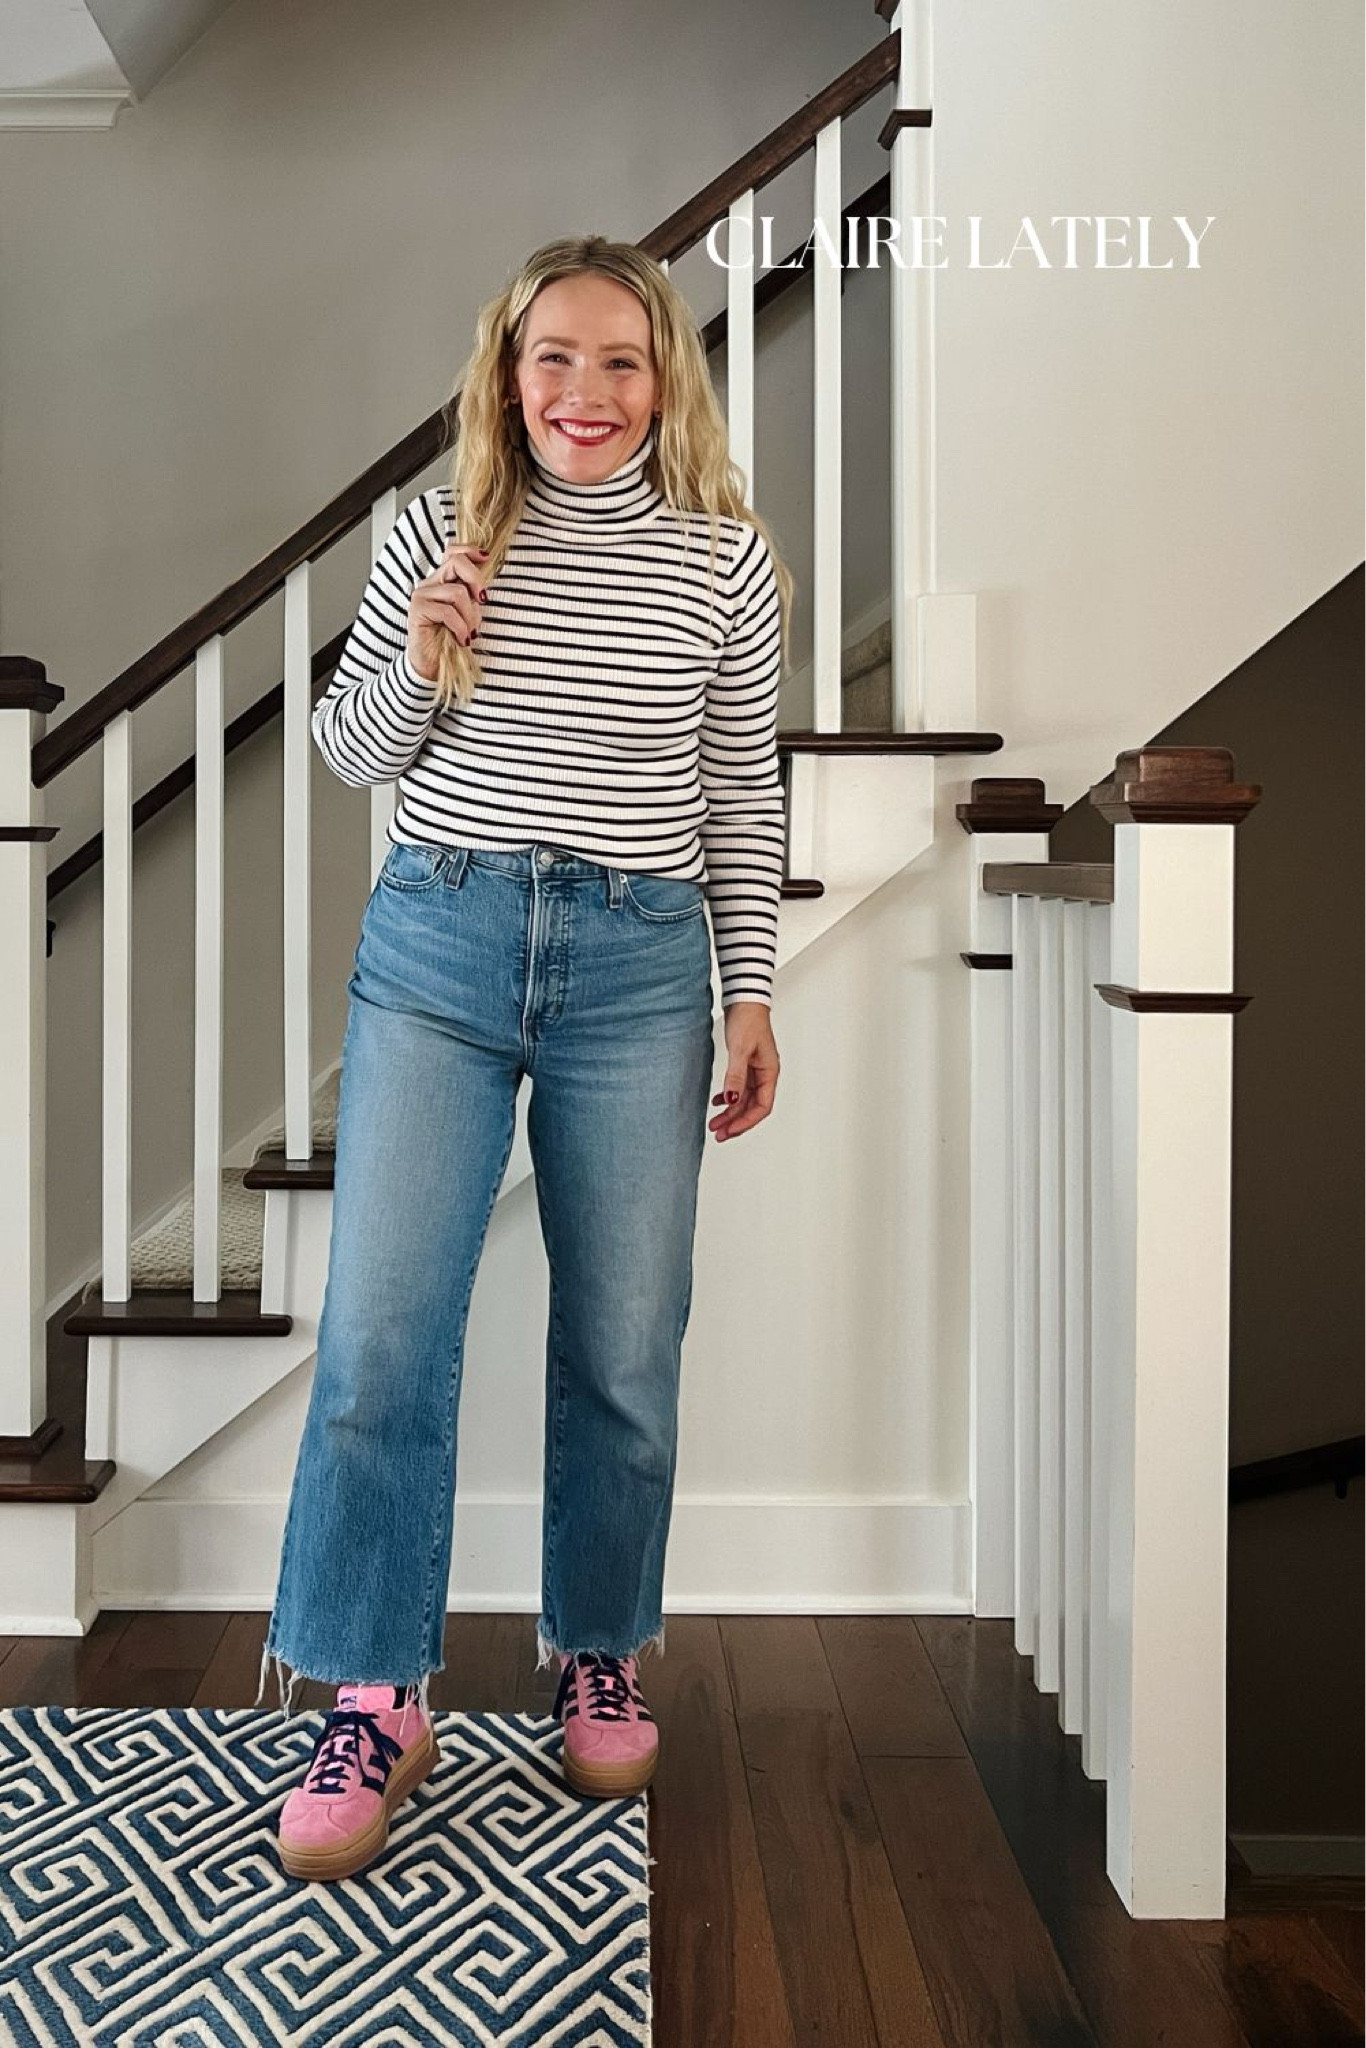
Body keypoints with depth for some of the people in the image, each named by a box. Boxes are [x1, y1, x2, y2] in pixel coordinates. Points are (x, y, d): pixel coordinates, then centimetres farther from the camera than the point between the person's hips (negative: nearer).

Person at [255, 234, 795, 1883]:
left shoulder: (724, 558, 4)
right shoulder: (438, 533, 5)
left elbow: (742, 793, 8)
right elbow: (348, 753, 11)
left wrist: (752, 993, 4)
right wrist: (415, 662, -10)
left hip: (639, 964, 0)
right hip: (437, 946, 0)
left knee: (625, 1347, 6)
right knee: (381, 1333, -5)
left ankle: (598, 1652, 29)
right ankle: (376, 1703, 12)